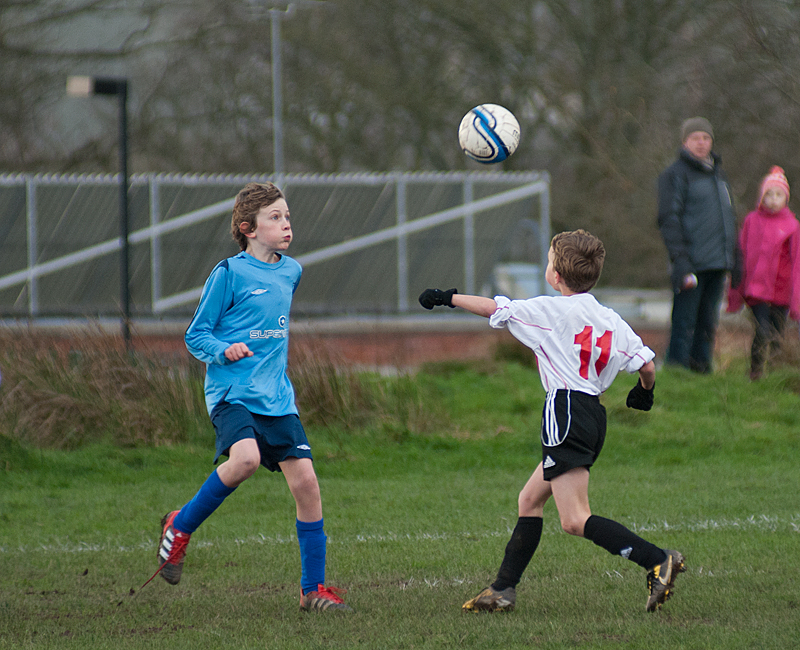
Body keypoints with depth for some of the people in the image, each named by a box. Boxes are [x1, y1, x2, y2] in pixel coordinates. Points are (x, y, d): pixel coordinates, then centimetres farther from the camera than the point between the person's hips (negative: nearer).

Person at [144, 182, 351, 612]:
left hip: (277, 398, 6)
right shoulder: (229, 274, -6)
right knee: (246, 458, -31)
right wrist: (224, 351, -20)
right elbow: (196, 336, -3)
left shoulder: (290, 272, 13)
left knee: (306, 482, -5)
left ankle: (313, 589, 6)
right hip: (232, 394, -6)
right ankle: (181, 526, -7)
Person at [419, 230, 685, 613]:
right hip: (593, 413, 9)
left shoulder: (549, 310, -6)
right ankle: (503, 590, 21)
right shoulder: (609, 319, 10)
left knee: (575, 520, -15)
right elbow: (646, 365, 7)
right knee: (529, 500, 18)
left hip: (566, 413, -9)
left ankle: (658, 561, -27)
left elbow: (494, 309, 2)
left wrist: (448, 298, 17)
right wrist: (644, 392, 30)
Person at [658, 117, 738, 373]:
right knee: (684, 324, -7)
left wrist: (734, 257, 20)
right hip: (692, 264, -7)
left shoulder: (718, 173, 20)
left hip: (718, 264, 7)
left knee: (708, 324, 10)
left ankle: (702, 368, 17)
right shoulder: (675, 174, -4)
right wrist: (680, 260, -20)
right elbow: (669, 220, -10)